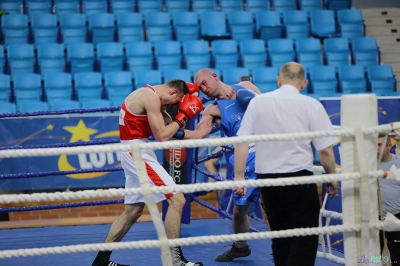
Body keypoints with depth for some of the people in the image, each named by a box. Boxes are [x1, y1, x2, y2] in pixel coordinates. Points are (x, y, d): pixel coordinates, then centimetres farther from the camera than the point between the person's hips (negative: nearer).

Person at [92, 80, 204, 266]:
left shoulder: (149, 94, 15)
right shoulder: (151, 97, -16)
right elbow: (162, 136, -19)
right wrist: (183, 116, -9)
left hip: (135, 153, 11)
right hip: (137, 153, -11)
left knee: (133, 210, 17)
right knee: (176, 199, -11)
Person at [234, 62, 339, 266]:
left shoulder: (258, 102, 4)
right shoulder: (311, 105, -4)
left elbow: (241, 142, -1)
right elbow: (324, 150, -6)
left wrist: (239, 175, 3)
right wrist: (332, 177, 8)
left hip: (267, 179, 4)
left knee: (280, 236, 17)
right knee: (305, 240, 2)